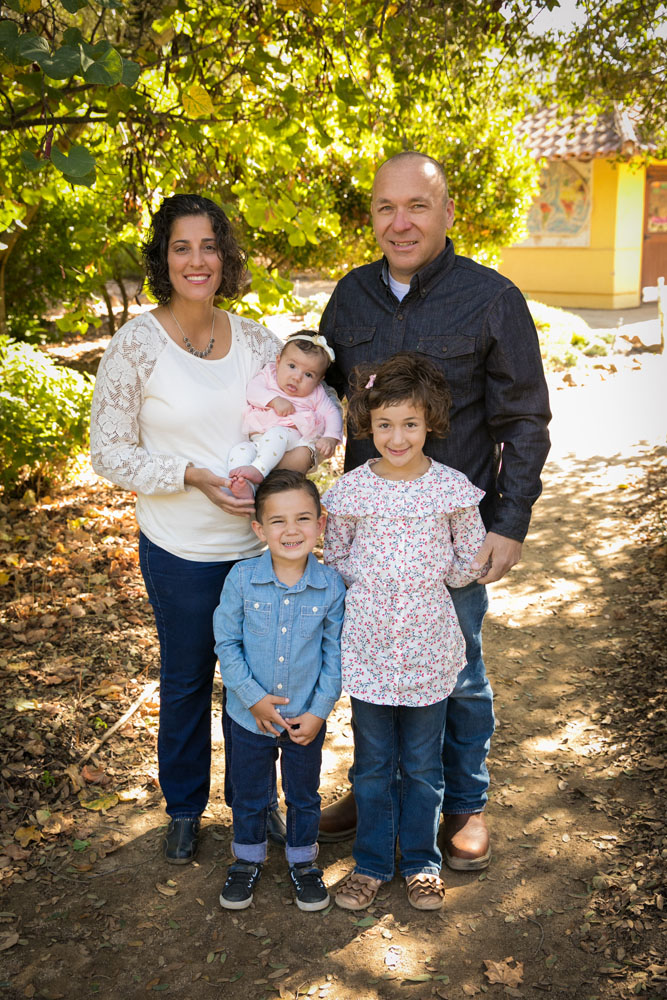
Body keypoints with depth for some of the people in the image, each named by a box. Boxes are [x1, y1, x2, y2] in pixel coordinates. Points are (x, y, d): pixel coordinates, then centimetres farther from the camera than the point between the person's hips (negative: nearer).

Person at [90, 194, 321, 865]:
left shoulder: (254, 339, 0)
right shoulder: (135, 344, -10)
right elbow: (110, 452, -8)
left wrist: (301, 453, -16)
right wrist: (193, 476, -21)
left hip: (261, 542, 3)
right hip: (182, 552, -3)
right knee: (185, 683, 15)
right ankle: (184, 809, 39)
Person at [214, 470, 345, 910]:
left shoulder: (331, 586, -15)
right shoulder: (242, 579, -17)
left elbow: (335, 654, -6)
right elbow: (226, 643, -8)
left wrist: (319, 711, -9)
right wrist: (253, 697, -13)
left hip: (307, 719, 0)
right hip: (250, 715, 0)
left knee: (304, 796, 21)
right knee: (249, 796, 20)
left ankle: (303, 861, 45)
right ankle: (248, 859, 46)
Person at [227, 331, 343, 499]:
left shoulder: (316, 393, 14)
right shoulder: (269, 375, 16)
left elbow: (332, 414, 9)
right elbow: (252, 389, 0)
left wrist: (330, 438, -9)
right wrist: (275, 400, -16)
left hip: (294, 438, -2)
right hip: (258, 439, 2)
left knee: (276, 433, -35)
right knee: (239, 450, -27)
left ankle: (259, 469, -46)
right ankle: (245, 488, -48)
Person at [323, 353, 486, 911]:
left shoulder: (452, 489, -8)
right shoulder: (350, 491, -7)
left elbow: (470, 564, 2)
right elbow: (335, 561, 3)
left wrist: (426, 577, -5)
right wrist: (375, 582, -8)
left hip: (428, 650, 0)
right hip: (368, 648, 1)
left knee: (423, 764, 15)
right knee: (373, 762, 15)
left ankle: (422, 861, 36)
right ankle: (372, 863, 34)